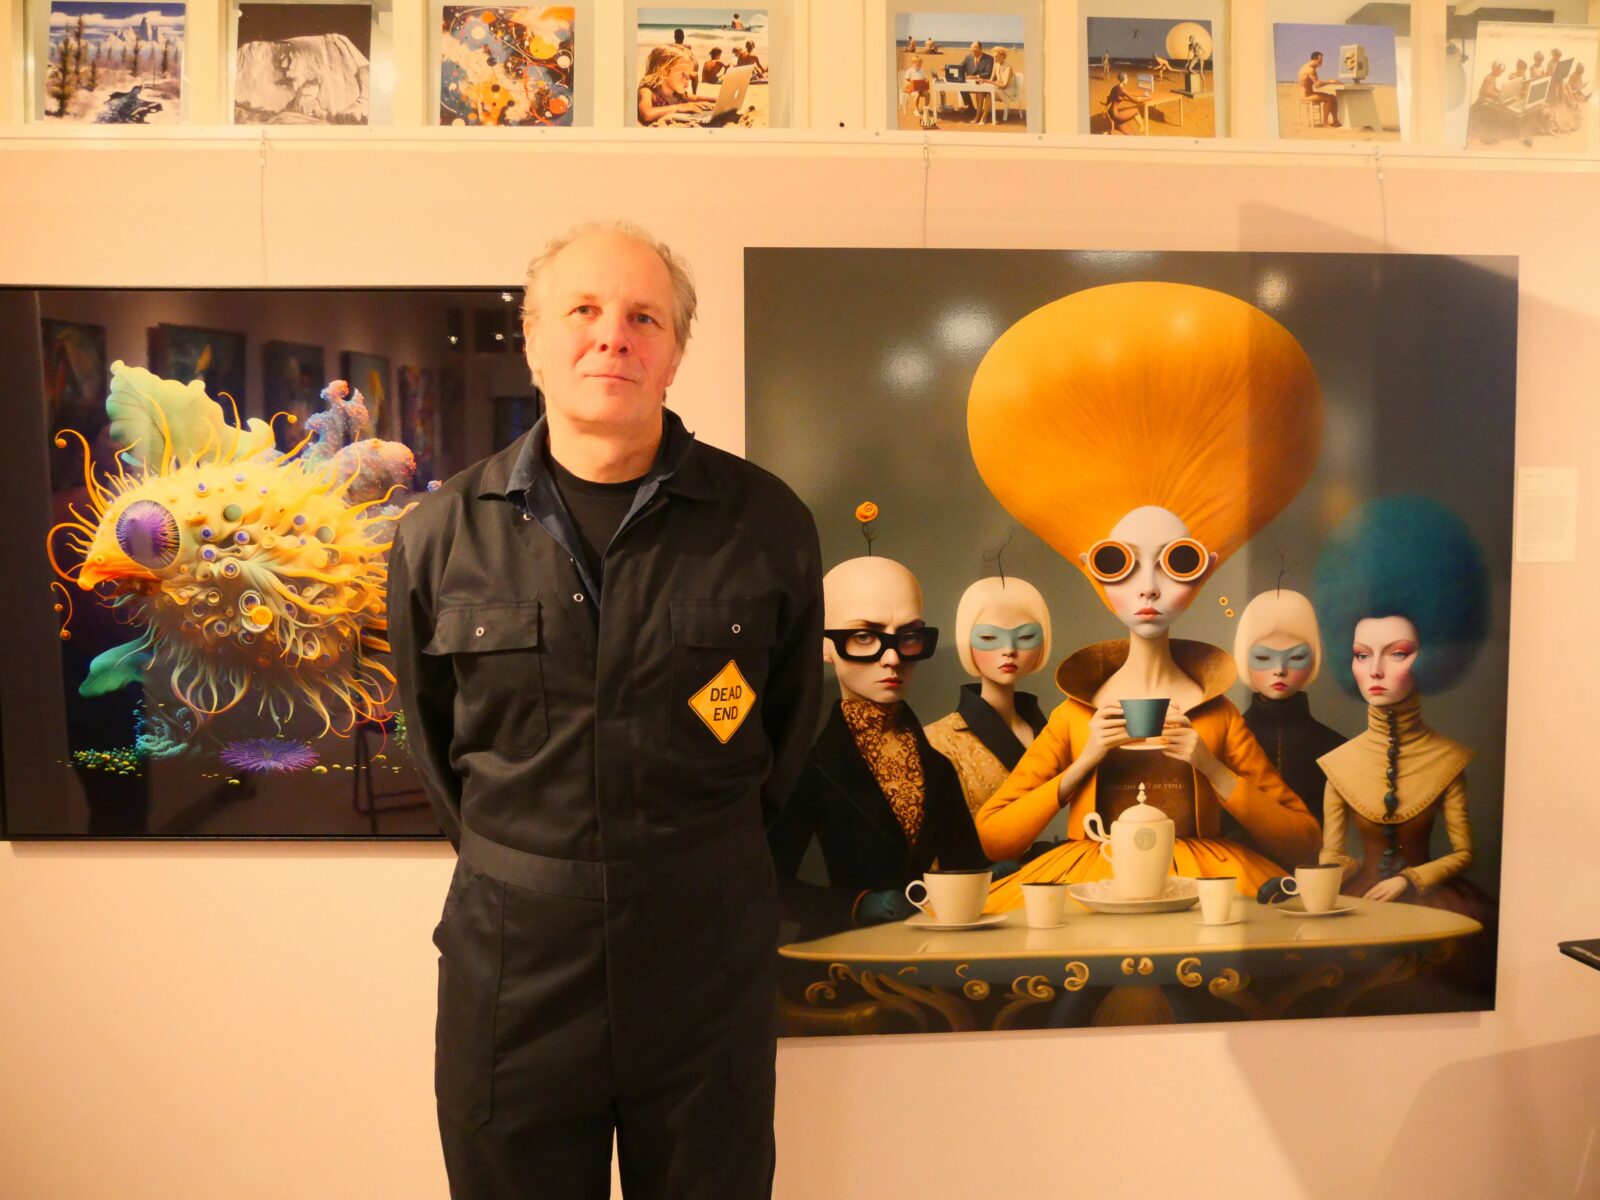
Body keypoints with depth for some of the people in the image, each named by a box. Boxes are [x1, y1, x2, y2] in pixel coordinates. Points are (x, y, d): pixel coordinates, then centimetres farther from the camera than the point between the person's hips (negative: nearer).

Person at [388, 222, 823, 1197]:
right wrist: (514, 866, 8)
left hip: (709, 961, 0)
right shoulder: (441, 537, -2)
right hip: (510, 967, 1)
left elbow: (793, 724, 6)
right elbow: (431, 744, 10)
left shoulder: (766, 523, -6)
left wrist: (706, 861, 7)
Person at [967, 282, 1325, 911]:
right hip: (1088, 881, -1)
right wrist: (1083, 762, -7)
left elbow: (1305, 842, 5)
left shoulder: (1217, 715, 6)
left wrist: (1213, 769, -7)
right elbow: (989, 837, 0)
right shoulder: (1075, 715, 5)